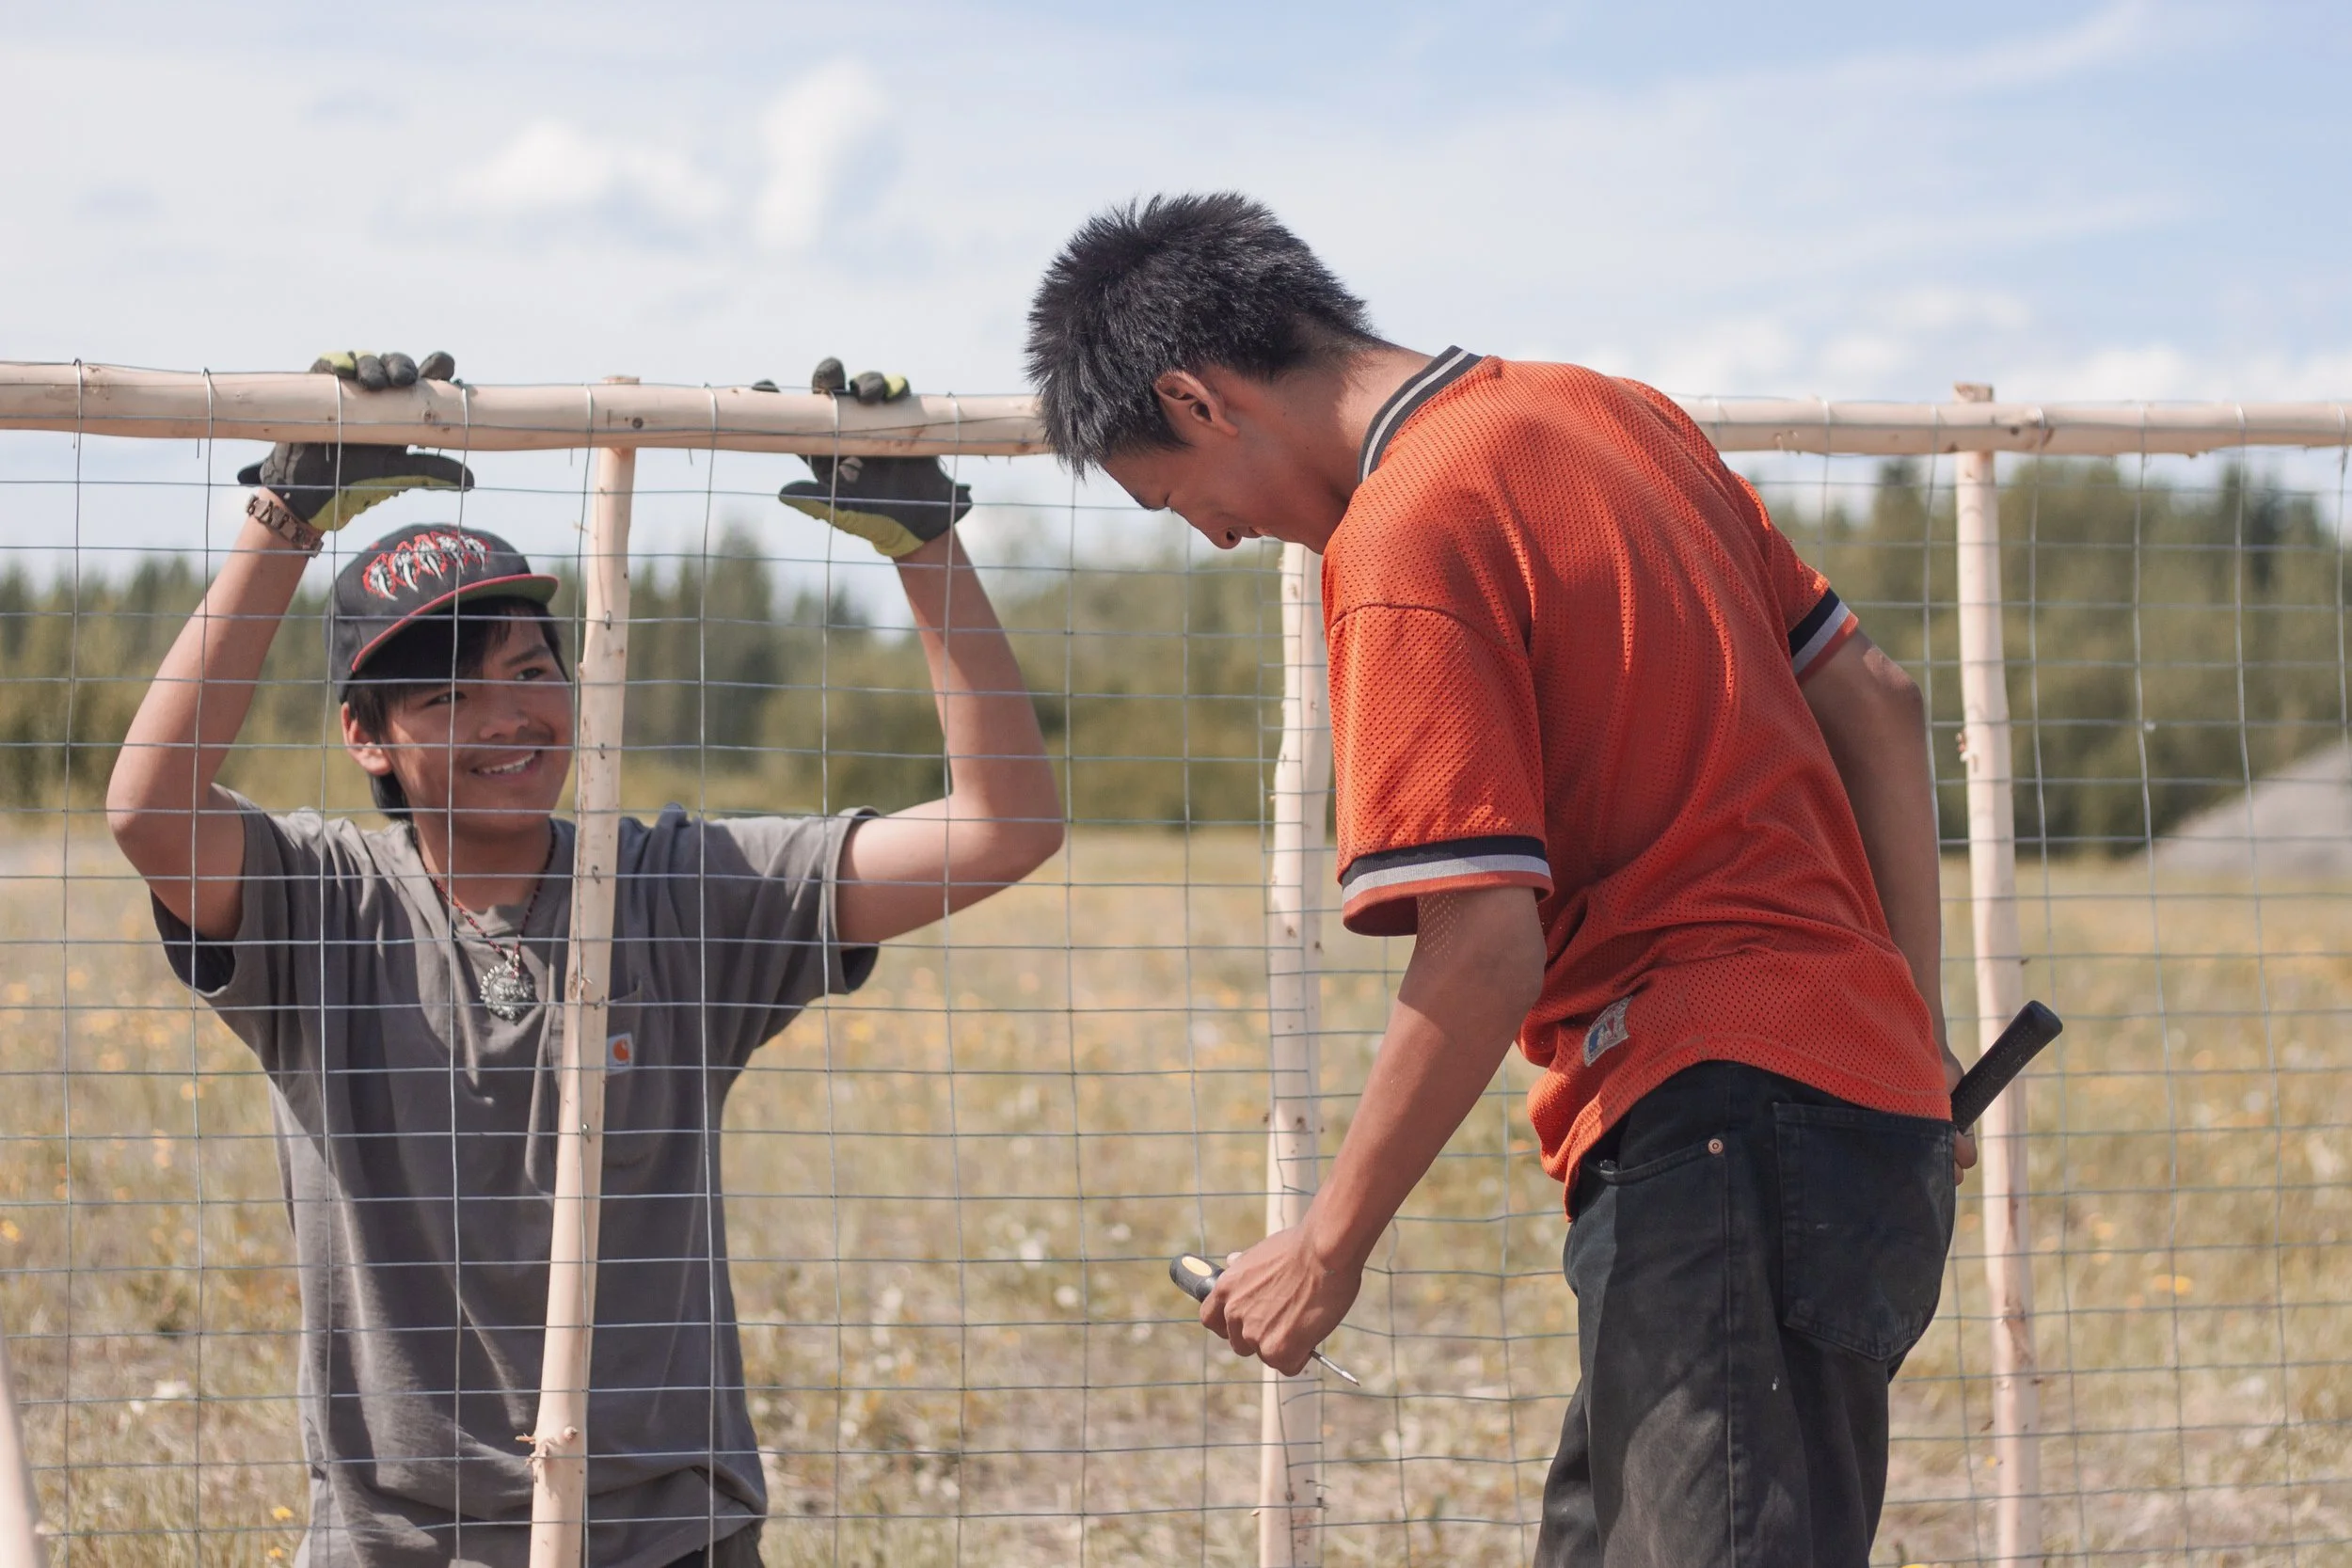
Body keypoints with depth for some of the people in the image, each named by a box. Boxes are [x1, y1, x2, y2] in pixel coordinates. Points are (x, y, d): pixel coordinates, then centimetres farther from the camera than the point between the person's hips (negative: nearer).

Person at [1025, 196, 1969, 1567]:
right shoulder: (1616, 414, 15)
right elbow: (1876, 702, 19)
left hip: (1718, 1124, -10)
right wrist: (1914, 1028, 23)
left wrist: (1328, 1246, -6)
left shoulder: (1403, 542, -11)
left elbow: (1485, 951, -17)